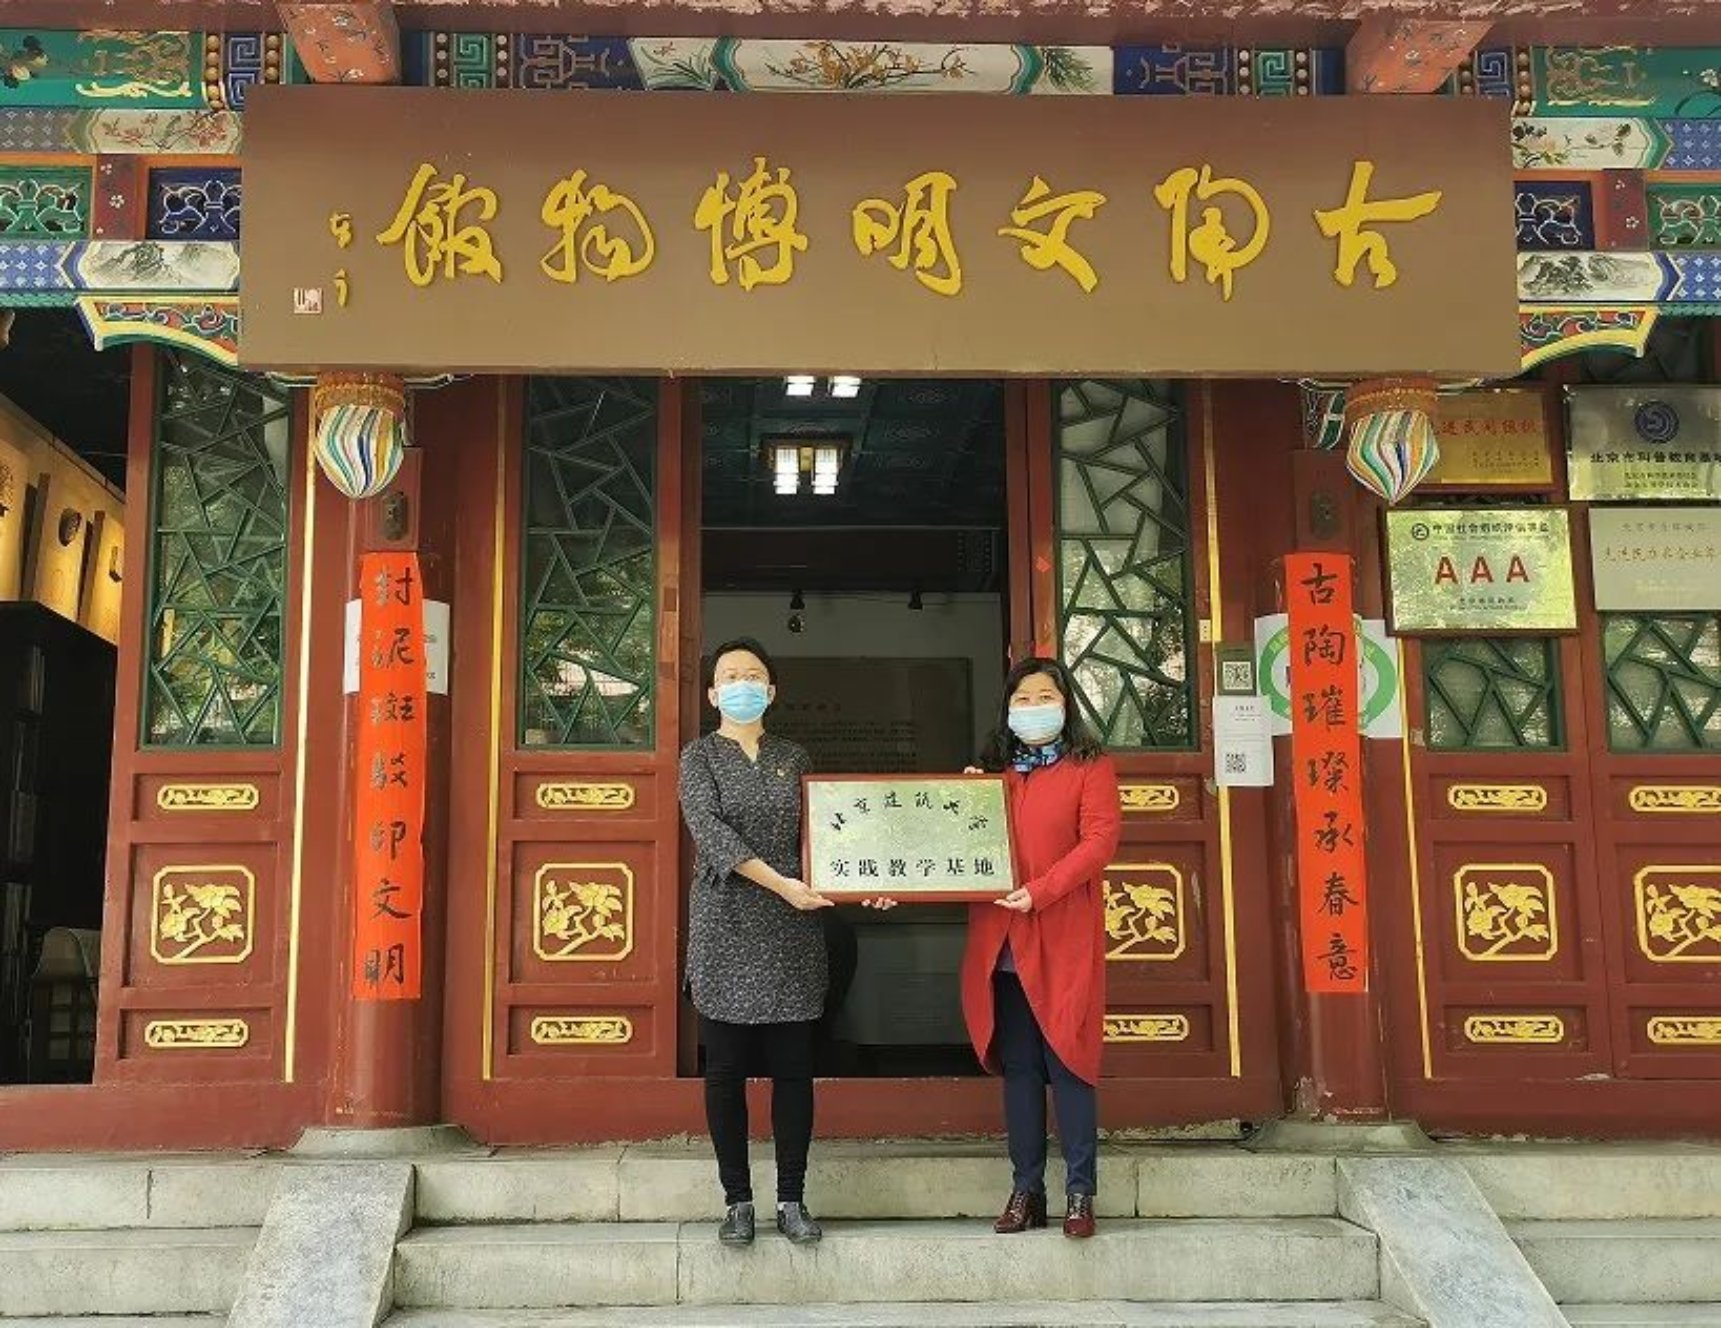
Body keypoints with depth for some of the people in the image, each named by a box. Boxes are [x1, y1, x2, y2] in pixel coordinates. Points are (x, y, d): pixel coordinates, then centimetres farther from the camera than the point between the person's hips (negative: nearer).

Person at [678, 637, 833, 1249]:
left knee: (793, 1068, 3)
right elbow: (711, 831, -10)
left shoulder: (794, 758, 13)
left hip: (792, 931, 2)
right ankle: (738, 1201, 13)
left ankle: (791, 1199, 13)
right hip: (725, 929, -2)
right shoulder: (700, 756, 4)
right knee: (726, 1069, 2)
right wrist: (780, 883, -20)